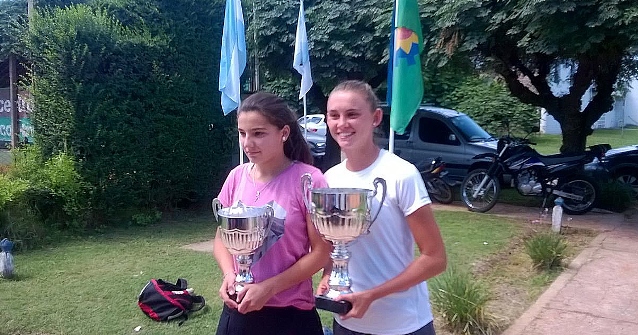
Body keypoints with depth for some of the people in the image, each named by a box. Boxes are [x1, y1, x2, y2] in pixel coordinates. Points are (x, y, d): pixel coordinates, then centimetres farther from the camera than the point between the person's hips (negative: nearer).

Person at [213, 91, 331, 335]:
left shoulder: (307, 179, -15)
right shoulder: (237, 177, -2)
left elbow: (321, 252, -12)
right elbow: (222, 237, 8)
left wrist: (268, 287, -17)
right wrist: (229, 274, -10)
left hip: (290, 314, -4)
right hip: (239, 308, 4)